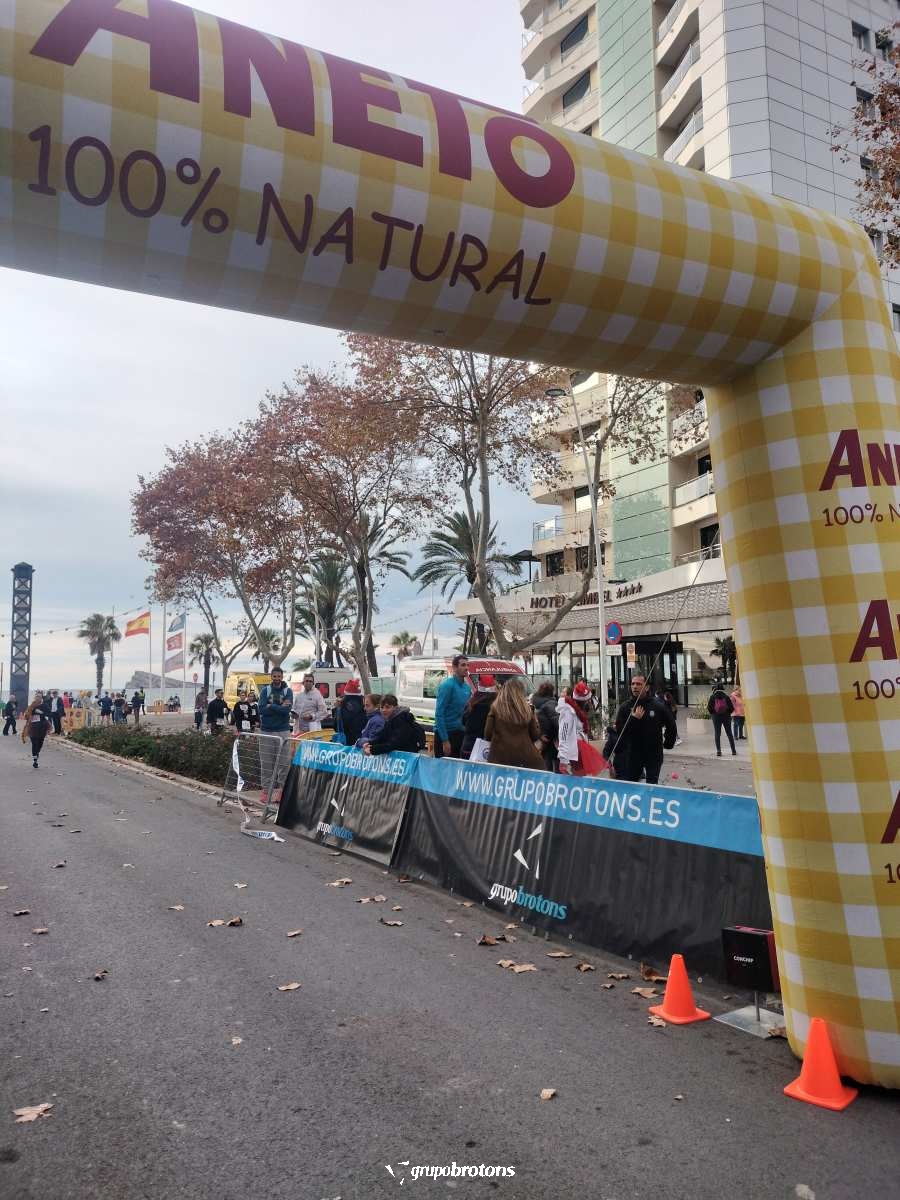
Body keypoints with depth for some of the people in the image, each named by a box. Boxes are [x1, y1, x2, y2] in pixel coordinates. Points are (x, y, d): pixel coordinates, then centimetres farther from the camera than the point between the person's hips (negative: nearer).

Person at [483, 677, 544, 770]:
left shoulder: (496, 708, -1)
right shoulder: (527, 710, 3)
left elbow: (487, 734, 1)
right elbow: (536, 735, 9)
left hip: (501, 756, -1)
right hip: (525, 756, 1)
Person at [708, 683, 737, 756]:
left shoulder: (712, 696, -4)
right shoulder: (726, 696, -2)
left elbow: (709, 707, -7)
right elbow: (732, 707, -5)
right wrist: (728, 713, 11)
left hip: (716, 717, -1)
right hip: (726, 716, 1)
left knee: (717, 734, 3)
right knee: (729, 733, 11)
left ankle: (718, 751, -7)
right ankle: (733, 750, 12)